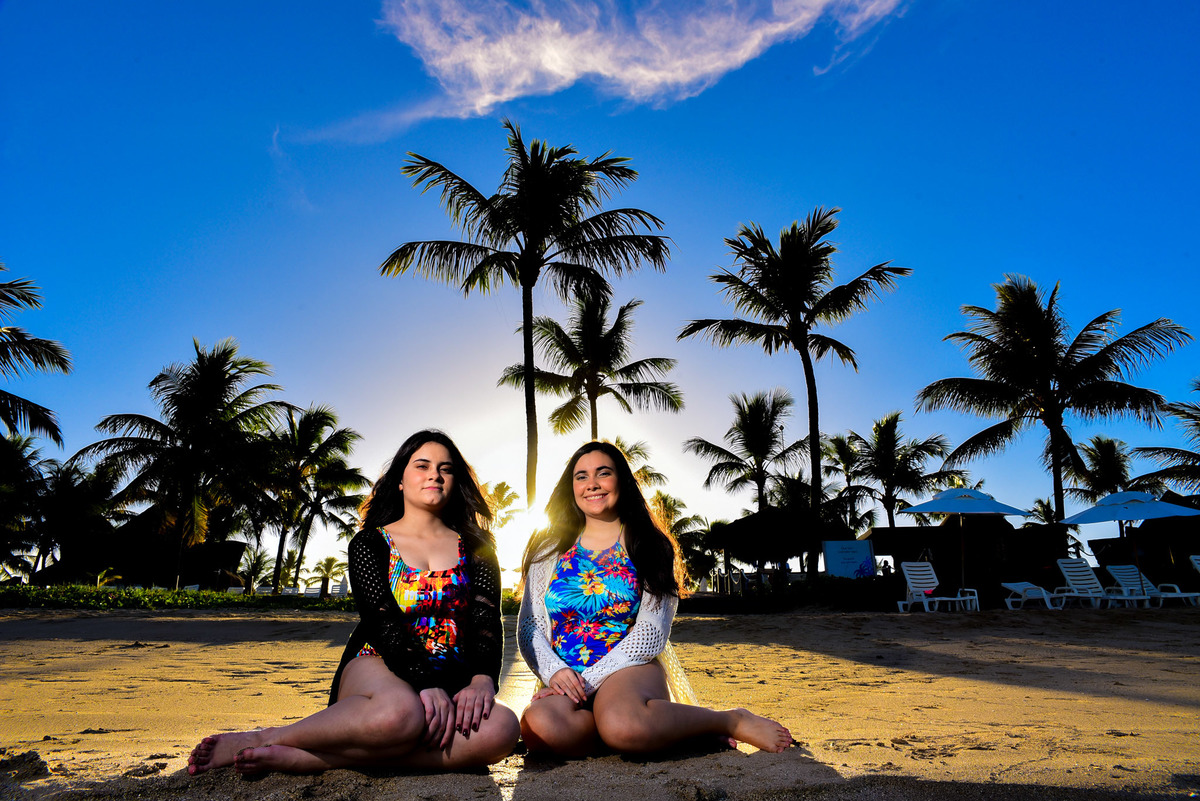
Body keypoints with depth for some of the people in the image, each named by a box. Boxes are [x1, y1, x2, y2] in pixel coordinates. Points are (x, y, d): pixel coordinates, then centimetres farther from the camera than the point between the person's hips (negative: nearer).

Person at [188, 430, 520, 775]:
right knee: (400, 713, -40)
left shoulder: (476, 548, 12)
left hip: (453, 679, 3)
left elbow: (488, 622, 1)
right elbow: (384, 622, -8)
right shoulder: (370, 544, 6)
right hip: (379, 667, -2)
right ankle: (262, 739, -18)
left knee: (502, 728, -33)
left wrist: (483, 679, -20)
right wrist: (426, 684, -24)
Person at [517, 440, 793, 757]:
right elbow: (529, 626, 9)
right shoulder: (550, 550, 12)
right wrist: (555, 671, -11)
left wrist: (587, 680, -12)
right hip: (563, 678, 3)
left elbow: (651, 634, -3)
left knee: (623, 725, -37)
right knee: (540, 725, -33)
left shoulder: (649, 547, 6)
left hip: (629, 668, -2)